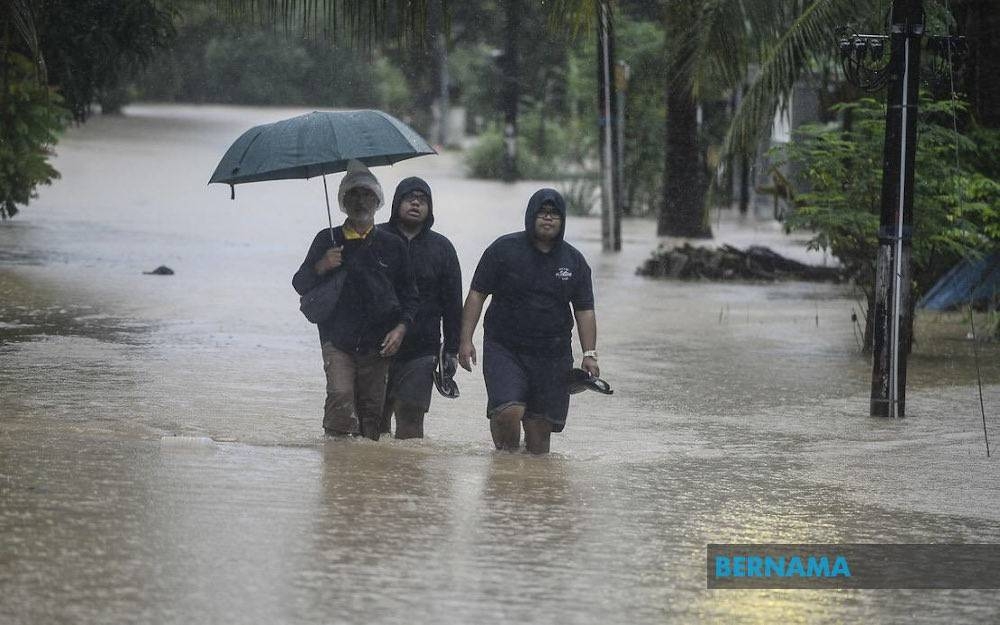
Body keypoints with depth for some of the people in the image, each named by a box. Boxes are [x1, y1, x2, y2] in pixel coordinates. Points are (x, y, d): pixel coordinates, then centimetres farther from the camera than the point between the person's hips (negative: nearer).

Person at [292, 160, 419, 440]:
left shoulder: (392, 246, 11)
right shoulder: (328, 240, 9)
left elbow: (409, 294, 14)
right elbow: (300, 285, 9)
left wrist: (401, 327, -2)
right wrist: (320, 267, -11)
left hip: (377, 344, 1)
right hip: (338, 340, -1)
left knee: (372, 409, -3)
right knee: (340, 396, -19)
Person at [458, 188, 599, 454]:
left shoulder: (574, 261, 9)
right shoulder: (503, 249, 0)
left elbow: (585, 311, 11)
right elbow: (477, 294, 1)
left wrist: (589, 354, 0)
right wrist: (466, 340, -7)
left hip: (553, 355, 3)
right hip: (504, 350, -3)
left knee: (540, 427, 0)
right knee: (508, 412, -21)